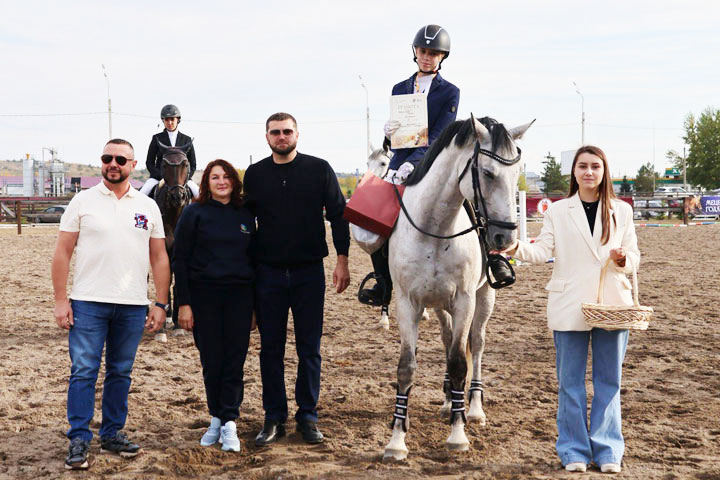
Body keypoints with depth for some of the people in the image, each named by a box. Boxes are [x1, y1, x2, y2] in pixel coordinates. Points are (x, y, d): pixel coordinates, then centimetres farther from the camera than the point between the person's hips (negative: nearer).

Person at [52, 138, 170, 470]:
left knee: (120, 372, 10)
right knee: (83, 371, -4)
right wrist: (60, 300, -6)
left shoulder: (148, 207, 9)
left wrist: (161, 303, 4)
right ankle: (79, 440, 2)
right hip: (88, 304, -2)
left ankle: (112, 434, 21)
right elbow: (63, 253, 1)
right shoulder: (83, 201, 3)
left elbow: (159, 258, 10)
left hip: (133, 306, 2)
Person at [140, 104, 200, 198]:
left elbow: (192, 165, 10)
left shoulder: (187, 140, 10)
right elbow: (150, 163, 5)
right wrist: (161, 176, -11)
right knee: (142, 194, -25)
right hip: (159, 176, 0)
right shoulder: (157, 138, 7)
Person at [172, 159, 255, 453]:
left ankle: (229, 423, 0)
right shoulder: (194, 213, 1)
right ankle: (216, 419, 18)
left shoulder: (245, 215, 10)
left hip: (239, 296, 2)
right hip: (204, 295, -2)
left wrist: (254, 303, 11)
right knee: (211, 361, 3)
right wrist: (184, 304, -8)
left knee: (235, 358, -3)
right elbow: (179, 260, -1)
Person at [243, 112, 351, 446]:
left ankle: (308, 417, 14)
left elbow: (338, 215, 2)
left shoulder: (319, 169, 1)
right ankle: (274, 419, 14)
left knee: (309, 348, 4)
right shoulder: (255, 174, 5)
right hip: (268, 272, 1)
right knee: (270, 348, 5)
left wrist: (342, 260, -5)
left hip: (309, 271, -1)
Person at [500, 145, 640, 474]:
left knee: (609, 381, 7)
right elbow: (543, 251, -5)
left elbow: (634, 257, 7)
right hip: (570, 307, -1)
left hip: (612, 305, 1)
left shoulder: (621, 211, 7)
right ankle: (574, 451, 16)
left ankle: (607, 451, 18)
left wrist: (623, 259, -15)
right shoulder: (558, 211, 4)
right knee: (570, 382, 5)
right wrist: (516, 248, -24)